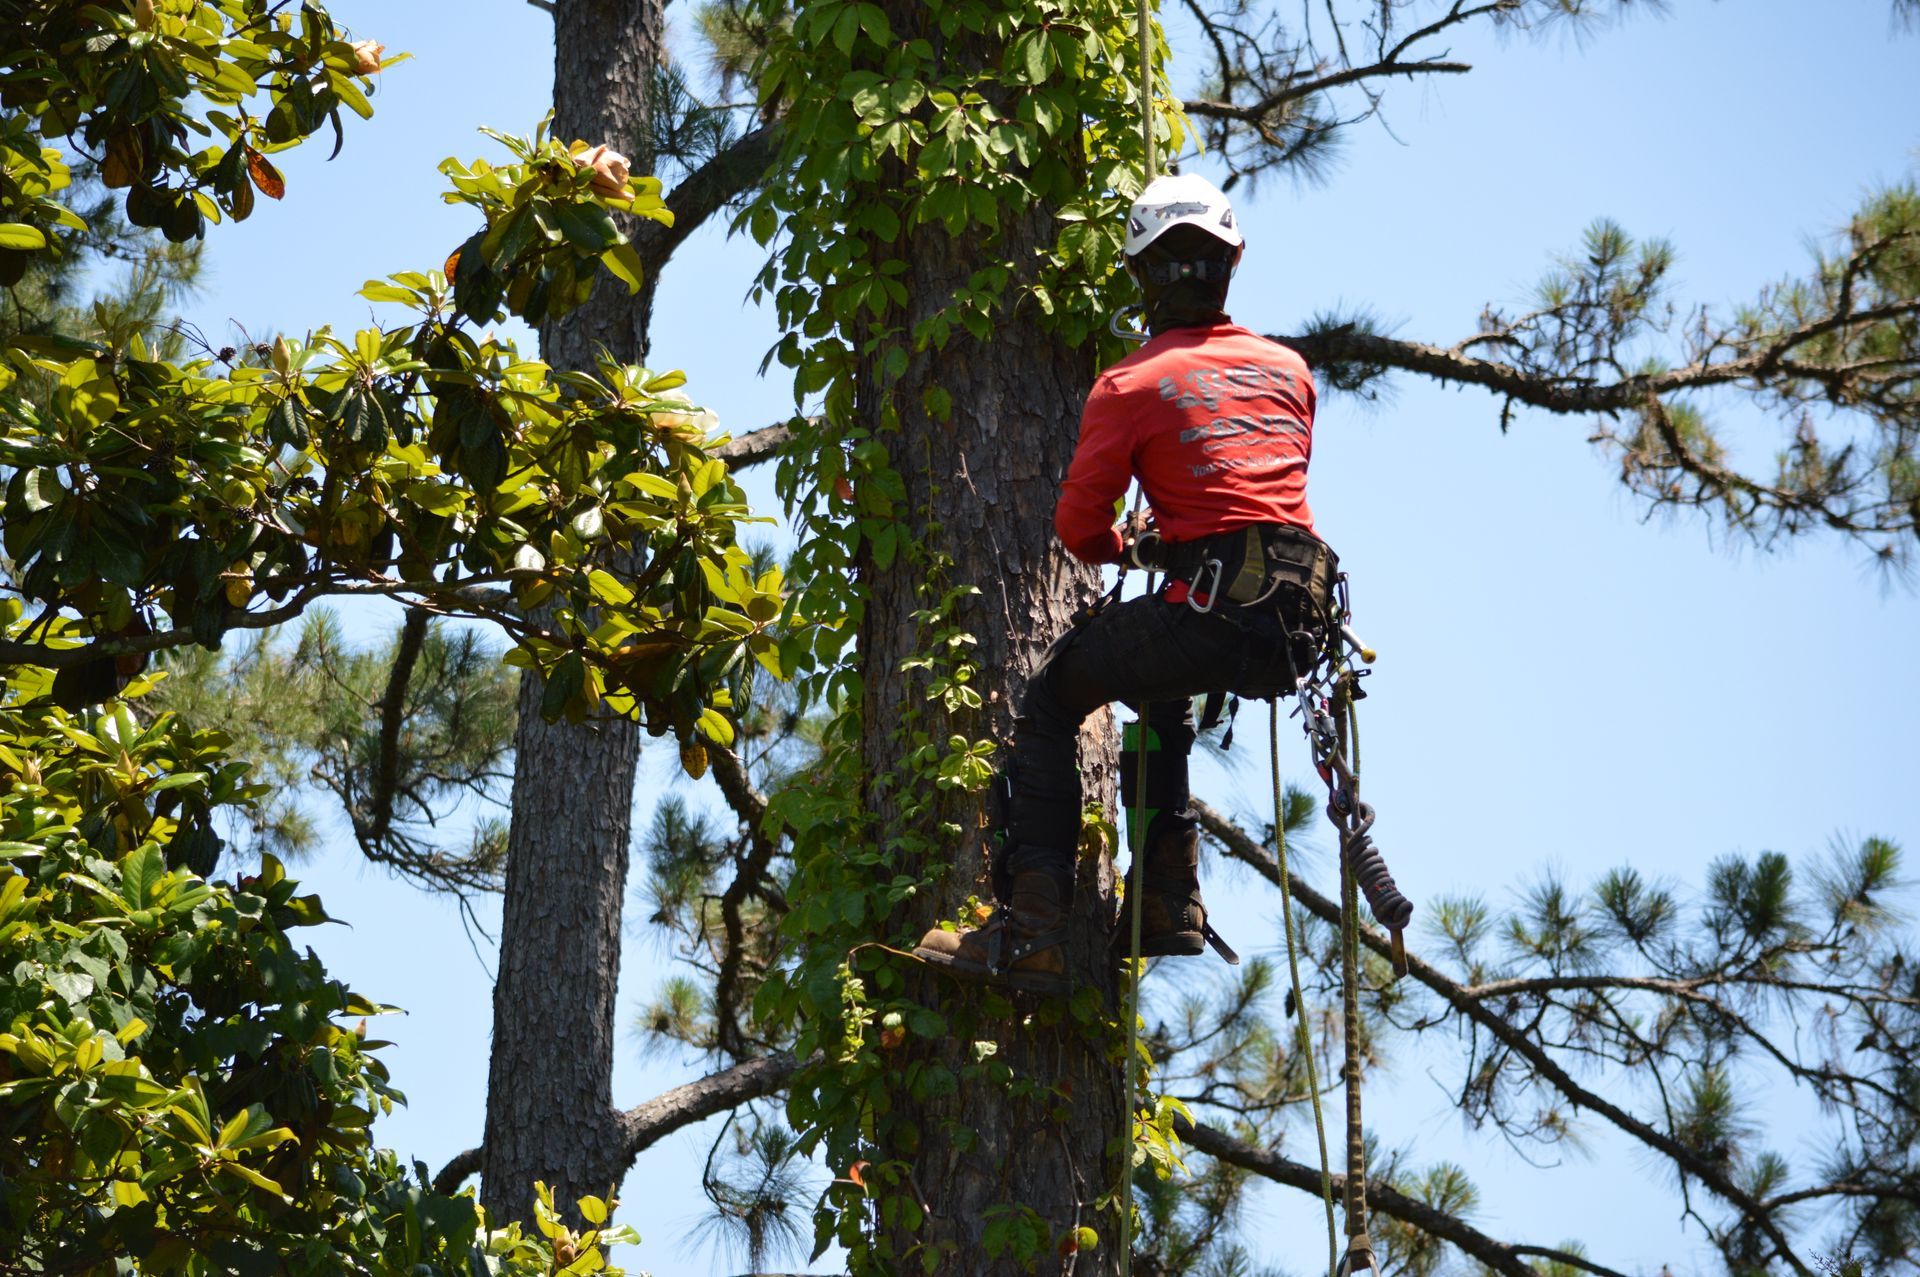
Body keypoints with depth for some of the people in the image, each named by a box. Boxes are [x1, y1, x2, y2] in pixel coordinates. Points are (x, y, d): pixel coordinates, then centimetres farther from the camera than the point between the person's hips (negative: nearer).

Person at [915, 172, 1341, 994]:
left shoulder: (1132, 384, -1)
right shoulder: (1289, 368, 15)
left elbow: (1078, 527, 0)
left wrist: (1131, 550, 23)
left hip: (1214, 609, -6)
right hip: (1302, 621, 6)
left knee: (1052, 698, 12)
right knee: (1161, 696, 34)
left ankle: (1032, 935, 0)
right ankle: (1172, 913, 32)